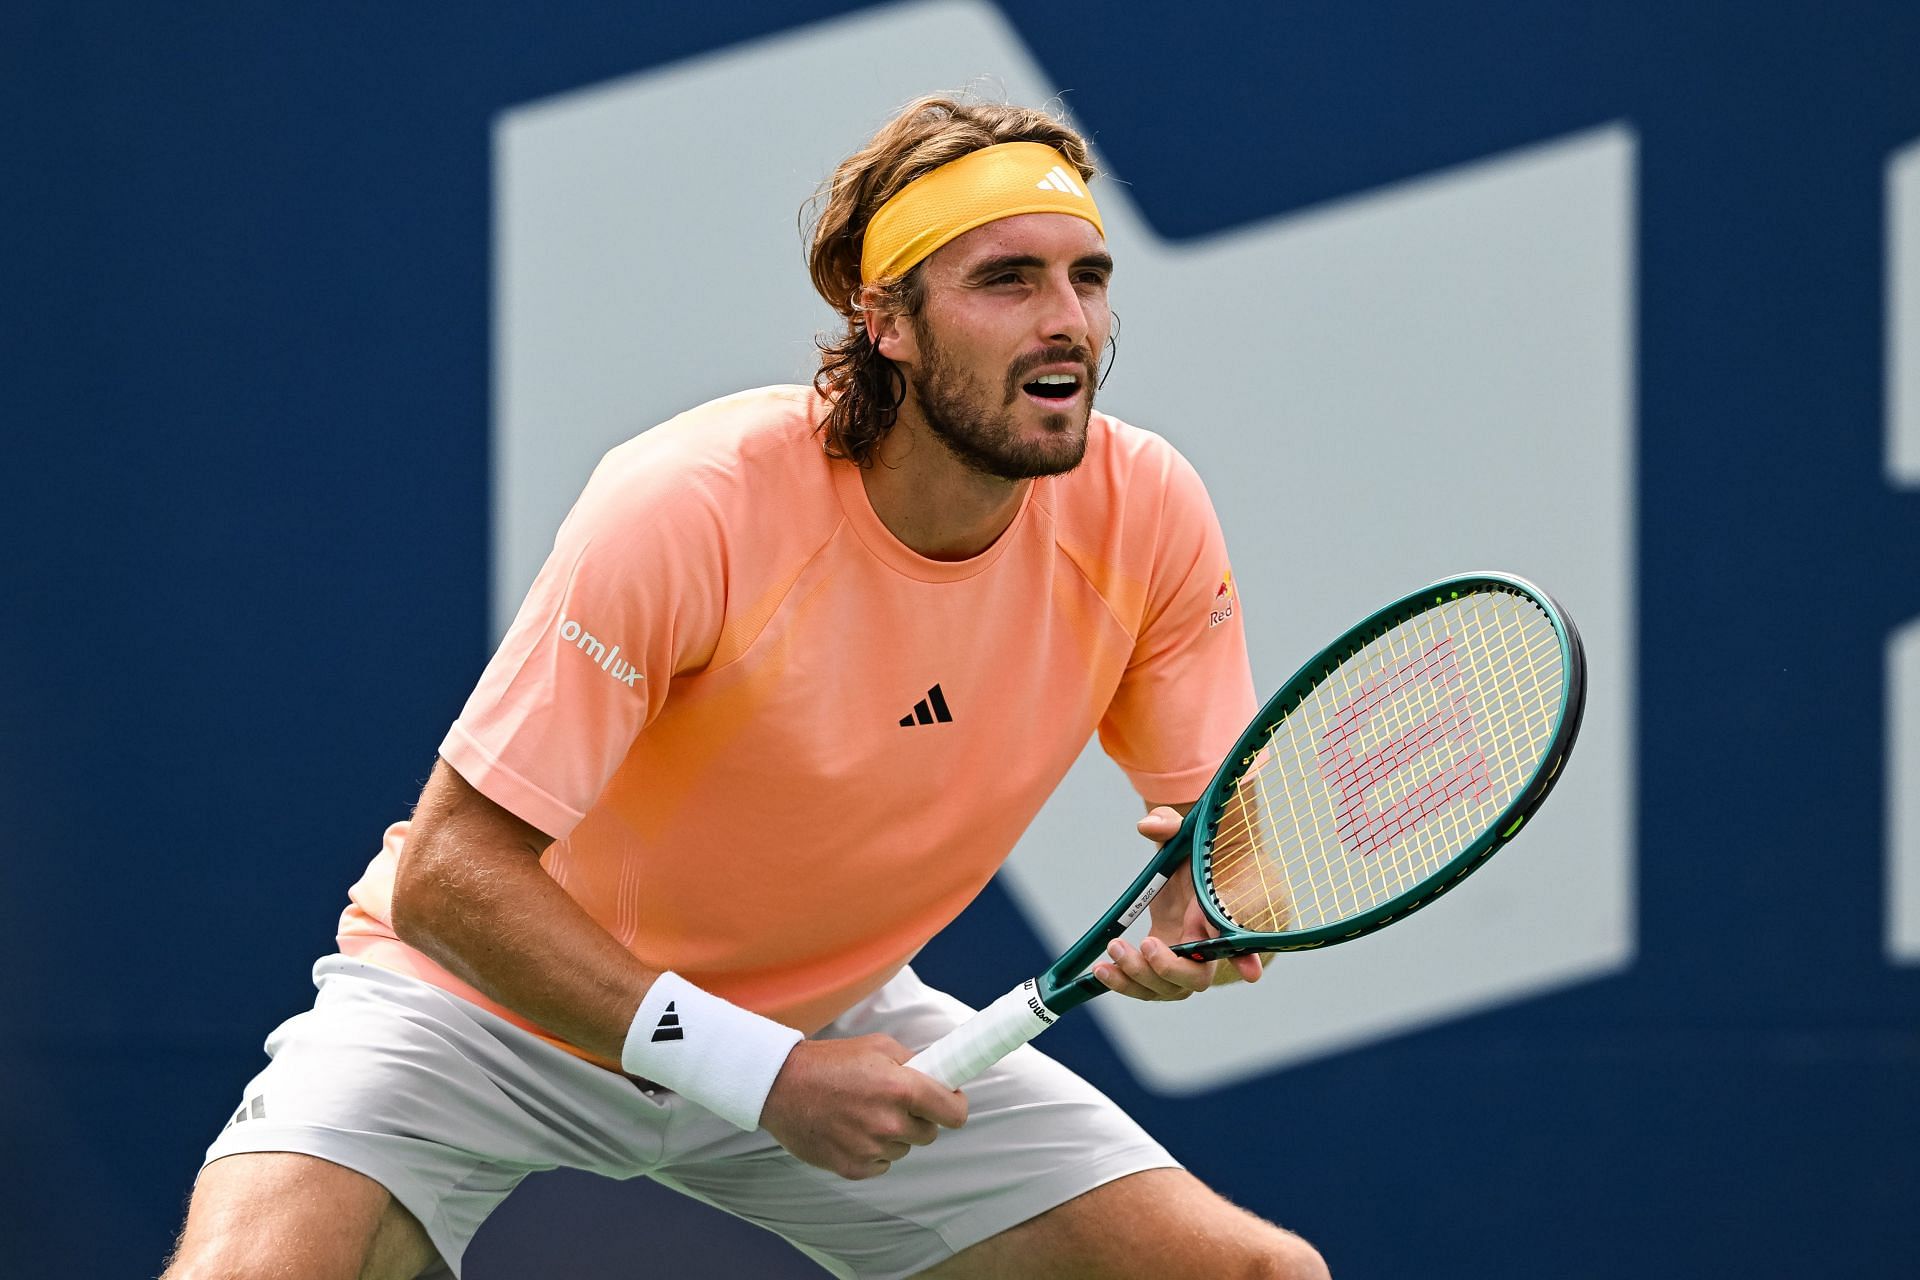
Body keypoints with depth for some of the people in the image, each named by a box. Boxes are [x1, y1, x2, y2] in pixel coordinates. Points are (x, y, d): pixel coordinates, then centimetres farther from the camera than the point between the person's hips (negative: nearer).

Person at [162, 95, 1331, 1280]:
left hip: (829, 1024, 4)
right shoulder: (692, 510, -30)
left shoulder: (1145, 514, -16)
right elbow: (448, 877, -29)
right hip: (497, 1005, -4)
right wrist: (761, 1078, -34)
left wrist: (1210, 910, -29)